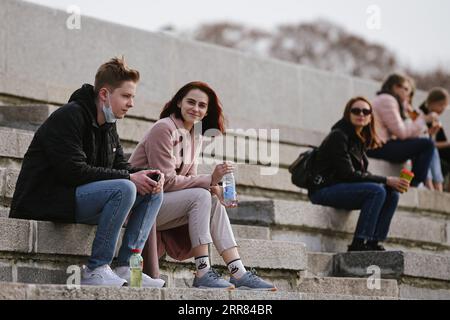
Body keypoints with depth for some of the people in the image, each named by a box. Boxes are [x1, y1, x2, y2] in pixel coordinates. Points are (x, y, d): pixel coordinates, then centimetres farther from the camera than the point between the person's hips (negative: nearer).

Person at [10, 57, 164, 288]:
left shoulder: (107, 125, 15)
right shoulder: (69, 117, -15)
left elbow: (120, 165, 15)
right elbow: (73, 171, -24)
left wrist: (144, 175, -9)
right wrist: (129, 178, -22)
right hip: (45, 203, -9)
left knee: (153, 194, 1)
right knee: (123, 189, -29)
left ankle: (125, 268, -7)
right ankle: (96, 270, -25)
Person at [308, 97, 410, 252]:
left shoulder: (360, 140, 14)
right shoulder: (338, 136, -12)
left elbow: (362, 174, 12)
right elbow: (348, 173, -19)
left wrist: (391, 182, -5)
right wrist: (386, 180, -19)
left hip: (342, 189, 8)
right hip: (323, 190, -8)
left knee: (392, 193, -6)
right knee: (377, 191, -26)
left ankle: (374, 241, -9)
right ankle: (359, 243, -24)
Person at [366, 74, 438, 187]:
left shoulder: (386, 100, 26)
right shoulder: (387, 99, -7)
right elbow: (401, 132, -14)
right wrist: (423, 119, -5)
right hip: (379, 147, -11)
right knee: (427, 144, -14)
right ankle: (414, 184, -12)